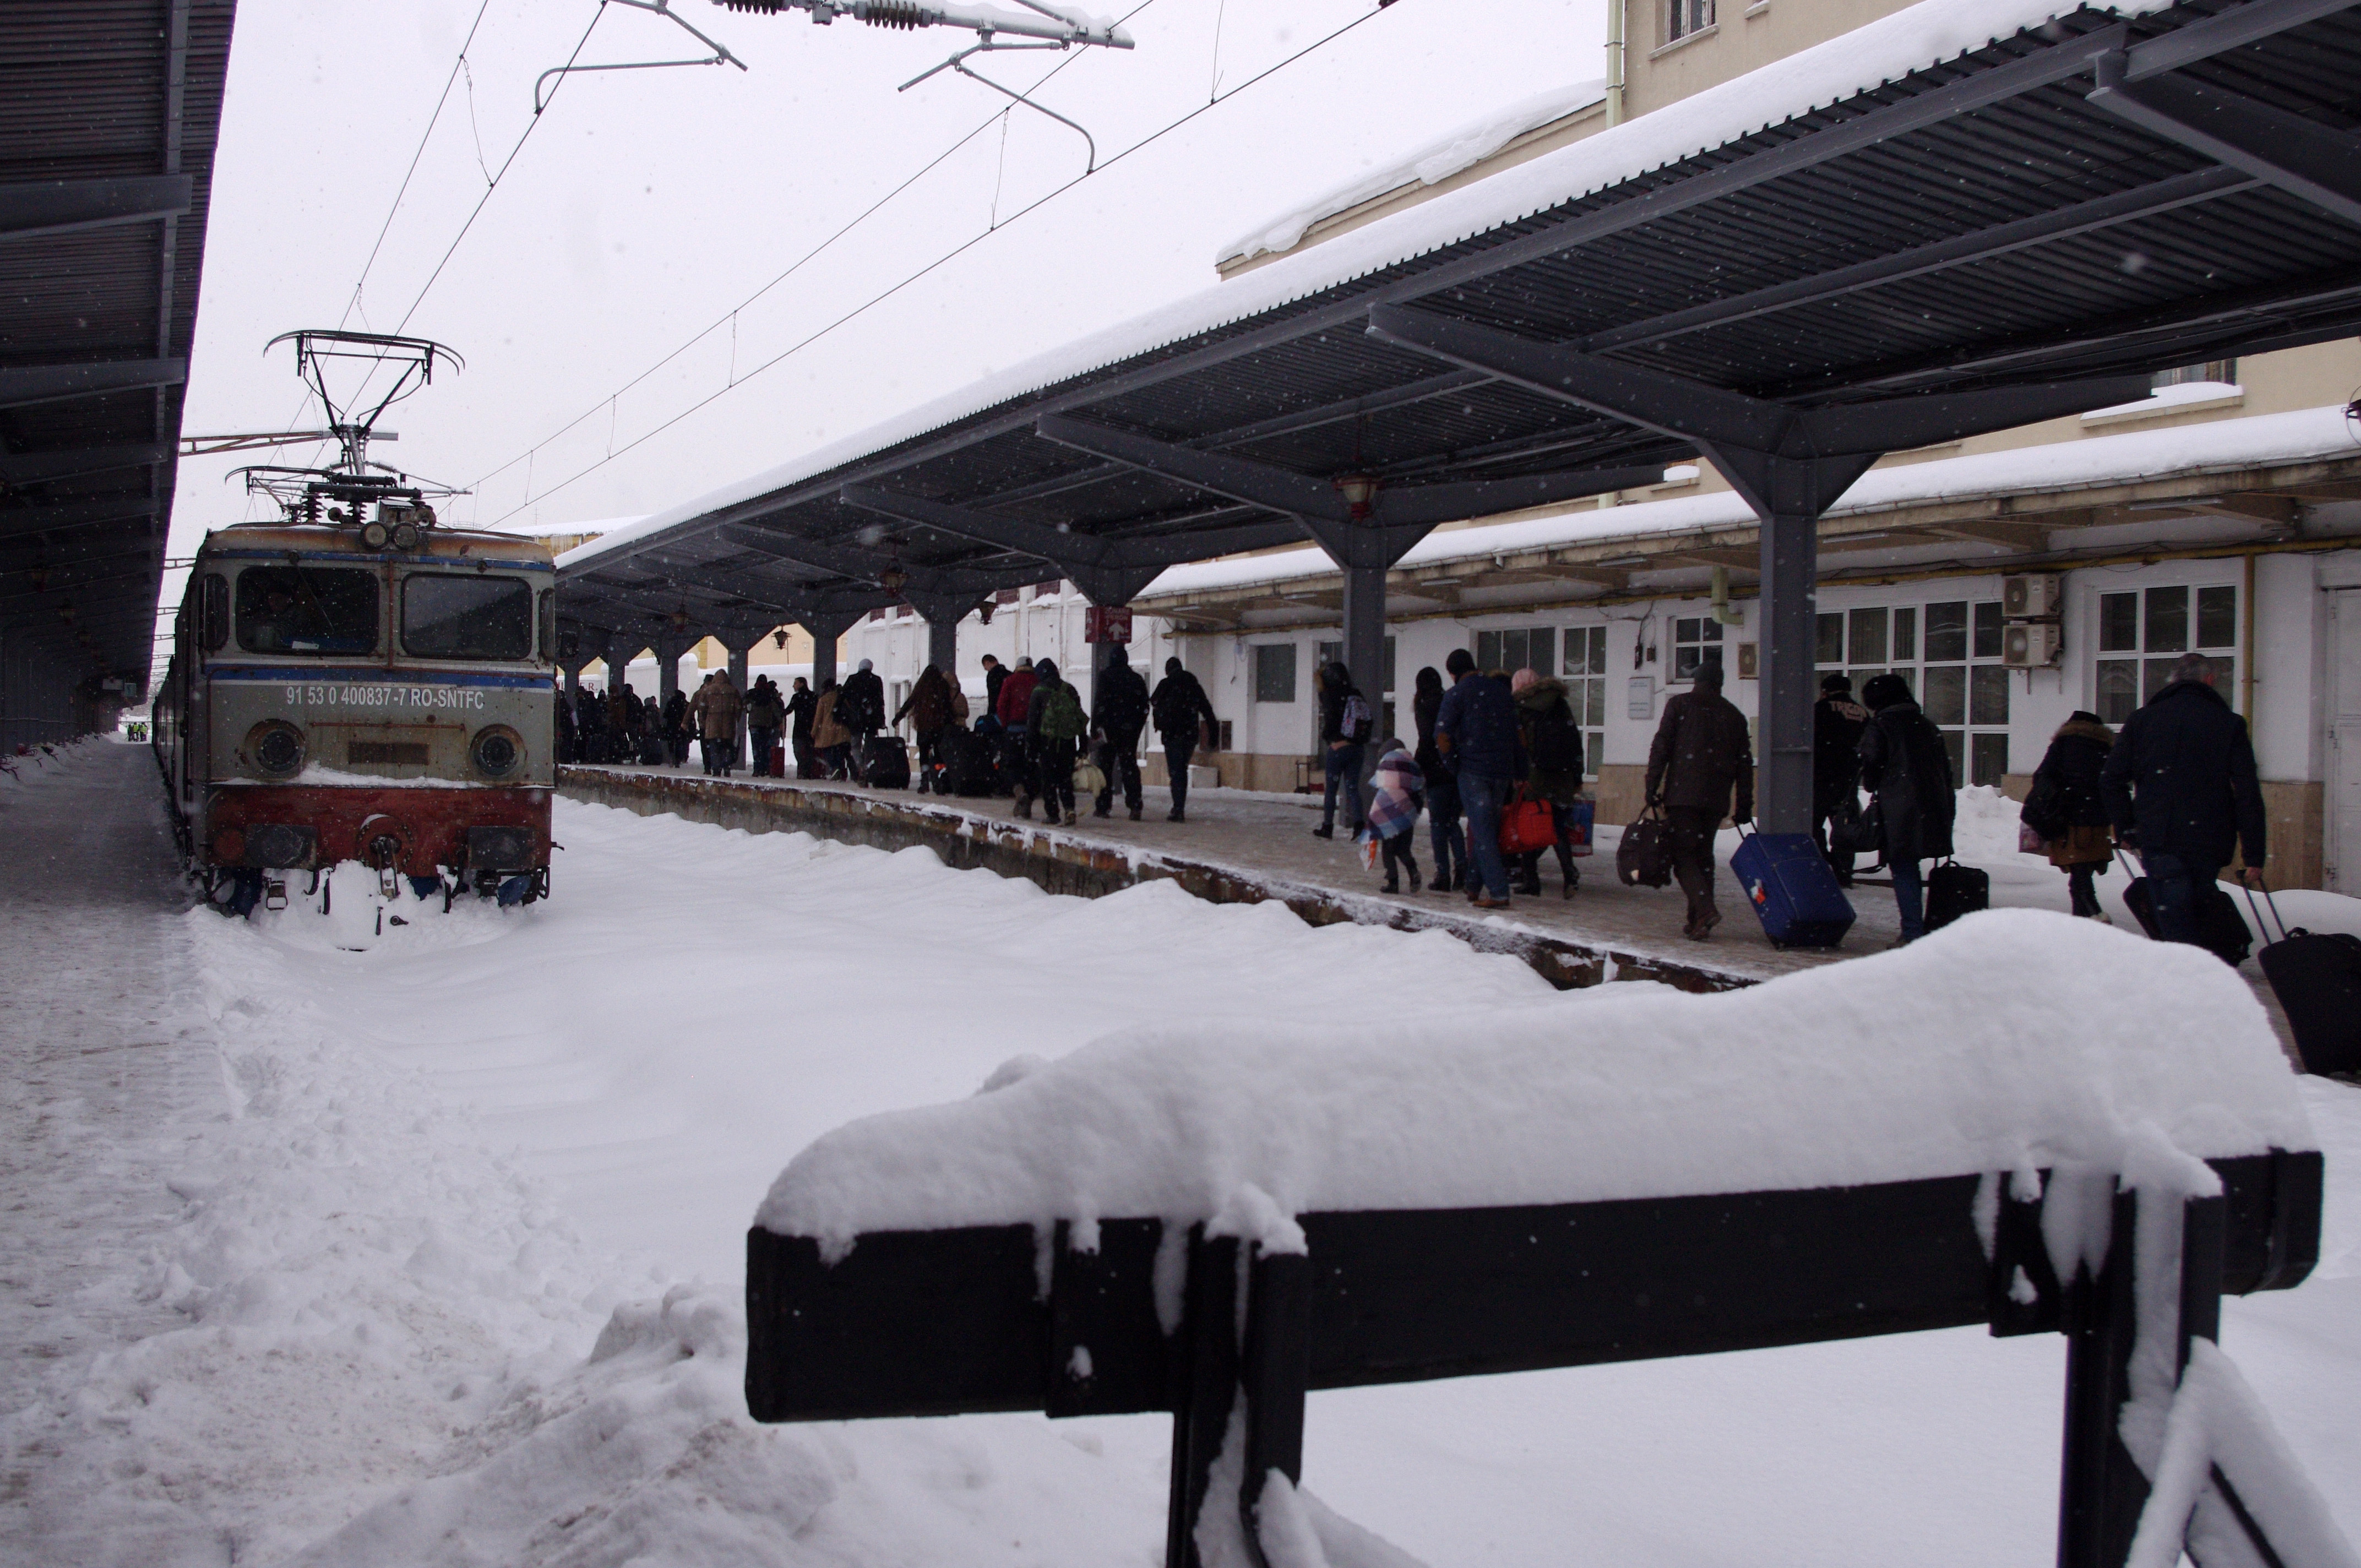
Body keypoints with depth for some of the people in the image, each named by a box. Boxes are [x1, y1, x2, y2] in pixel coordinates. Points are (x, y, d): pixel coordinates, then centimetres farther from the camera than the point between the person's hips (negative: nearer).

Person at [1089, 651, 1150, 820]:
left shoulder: (1105, 676, -5)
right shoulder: (1137, 678, 7)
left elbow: (1099, 704, -10)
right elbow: (1145, 706, 9)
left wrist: (1095, 727, -7)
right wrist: (1137, 727, 14)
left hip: (1109, 729, -3)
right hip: (1130, 729, 3)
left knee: (1105, 766, 6)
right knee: (1129, 765, 4)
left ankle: (1103, 806, 6)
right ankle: (1135, 805, -8)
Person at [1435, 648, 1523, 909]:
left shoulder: (1456, 694, -4)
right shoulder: (1502, 691, 13)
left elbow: (1442, 738, -11)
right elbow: (1519, 735, 12)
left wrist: (1454, 767, 2)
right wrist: (1519, 773, 15)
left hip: (1473, 771, -5)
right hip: (1503, 771, 5)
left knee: (1482, 832, -5)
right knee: (1489, 829, 15)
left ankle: (1499, 893, -12)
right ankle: (1476, 887, 21)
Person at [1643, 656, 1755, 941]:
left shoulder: (1679, 705, 5)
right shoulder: (1734, 714, 15)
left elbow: (1661, 747, -3)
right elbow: (1744, 762, 14)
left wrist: (1652, 786, -2)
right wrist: (1744, 805, 16)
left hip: (1683, 794, -4)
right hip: (1717, 797, 4)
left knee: (1682, 853, -5)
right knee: (1703, 855, 13)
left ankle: (1705, 909, -24)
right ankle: (1697, 921, 12)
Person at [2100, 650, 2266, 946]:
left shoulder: (2141, 719, 6)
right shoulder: (2229, 723, 2)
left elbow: (2112, 779, 5)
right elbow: (2248, 792, -2)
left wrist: (2125, 829, 16)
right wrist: (2254, 852, 0)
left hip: (2158, 841, -1)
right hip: (2210, 843, 1)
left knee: (2176, 926, -1)